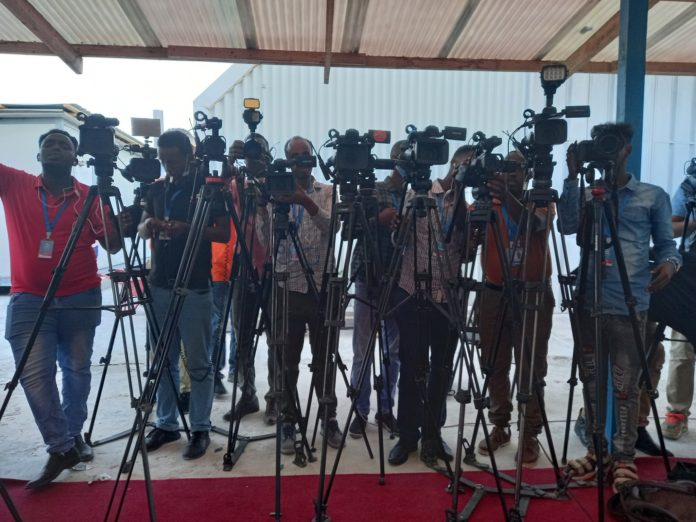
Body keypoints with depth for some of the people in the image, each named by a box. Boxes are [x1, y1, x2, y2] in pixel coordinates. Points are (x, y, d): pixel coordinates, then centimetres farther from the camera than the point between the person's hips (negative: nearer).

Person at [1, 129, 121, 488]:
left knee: (77, 369, 10)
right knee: (34, 373, -7)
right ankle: (60, 447, 7)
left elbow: (112, 244, 0)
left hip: (82, 298, 1)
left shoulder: (90, 197, 0)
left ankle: (73, 434, 31)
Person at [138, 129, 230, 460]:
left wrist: (187, 228, -21)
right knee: (163, 360, 11)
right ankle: (166, 424, 23)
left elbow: (224, 233, -6)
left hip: (194, 287, -5)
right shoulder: (157, 189, 13)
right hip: (160, 284, 5)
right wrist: (148, 226, -7)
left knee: (198, 363, 0)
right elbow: (142, 230, 17)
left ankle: (200, 429, 11)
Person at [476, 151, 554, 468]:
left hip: (533, 293, -2)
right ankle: (499, 426, 24)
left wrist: (506, 195, -36)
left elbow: (531, 223, -22)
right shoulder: (488, 203, 6)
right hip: (494, 293, 2)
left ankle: (530, 433, 15)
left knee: (531, 367, 3)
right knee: (494, 365, 9)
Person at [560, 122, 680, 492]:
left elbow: (667, 243, 9)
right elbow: (568, 225, -4)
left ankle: (623, 457, 13)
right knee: (591, 380, 9)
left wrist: (670, 263, -14)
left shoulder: (652, 196, 8)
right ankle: (598, 450, 23)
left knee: (625, 385, -1)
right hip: (588, 303, 3)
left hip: (630, 306, -3)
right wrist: (572, 177, -8)